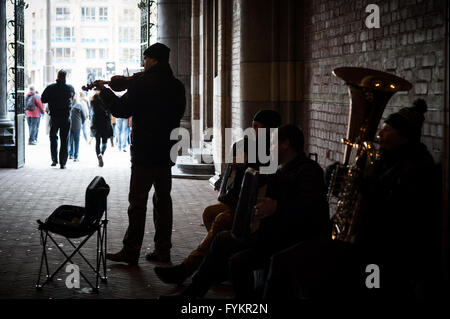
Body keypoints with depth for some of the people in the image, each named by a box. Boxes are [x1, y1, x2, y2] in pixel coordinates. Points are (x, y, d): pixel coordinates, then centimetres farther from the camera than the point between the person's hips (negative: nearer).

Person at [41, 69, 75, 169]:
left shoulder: (50, 88, -7)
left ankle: (54, 160, 9)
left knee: (53, 137, 17)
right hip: (66, 117, 0)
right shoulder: (70, 88, -3)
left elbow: (43, 100, -2)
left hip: (54, 117, 0)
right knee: (64, 140, 5)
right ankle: (63, 162, 3)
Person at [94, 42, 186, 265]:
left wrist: (104, 91, 3)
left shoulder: (142, 83, -12)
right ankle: (163, 250, 13)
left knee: (138, 200, -2)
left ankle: (131, 251, 0)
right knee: (163, 198, 11)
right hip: (167, 151, 6)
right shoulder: (177, 86, 8)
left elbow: (123, 110, -13)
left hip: (145, 152, -6)